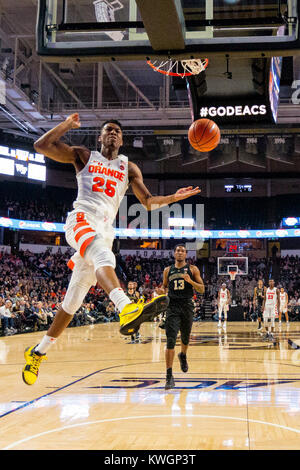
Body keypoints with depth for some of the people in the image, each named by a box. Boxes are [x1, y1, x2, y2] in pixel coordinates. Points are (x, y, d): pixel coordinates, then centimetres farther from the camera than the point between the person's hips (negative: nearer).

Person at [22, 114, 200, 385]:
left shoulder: (128, 167, 21)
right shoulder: (84, 156, 15)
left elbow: (148, 202, 13)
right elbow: (41, 145, 6)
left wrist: (173, 198, -3)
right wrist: (68, 124, 6)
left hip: (105, 231, 4)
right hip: (81, 220, -4)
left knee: (73, 300, 5)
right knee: (103, 255, -39)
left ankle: (38, 352, 19)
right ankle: (128, 310, -65)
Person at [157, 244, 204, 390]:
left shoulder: (192, 269, 3)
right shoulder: (168, 270, 10)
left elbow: (202, 289, 1)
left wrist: (190, 281, -16)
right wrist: (161, 290, -2)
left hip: (187, 306, 0)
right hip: (172, 306, 0)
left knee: (185, 338, 17)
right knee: (170, 341, -12)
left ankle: (183, 356, 53)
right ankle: (169, 376, -13)